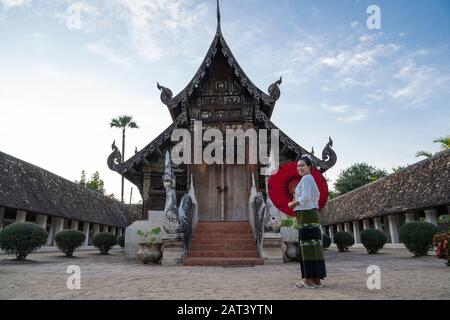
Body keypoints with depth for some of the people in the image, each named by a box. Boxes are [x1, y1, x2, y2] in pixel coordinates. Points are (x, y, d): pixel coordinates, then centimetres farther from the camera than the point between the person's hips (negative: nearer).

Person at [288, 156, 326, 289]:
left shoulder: (306, 179, -8)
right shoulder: (311, 179, 23)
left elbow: (306, 197, -21)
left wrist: (293, 204, -6)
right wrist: (298, 200, 18)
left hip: (306, 214, -10)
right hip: (312, 214, 10)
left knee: (307, 245, -9)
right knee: (314, 245, 7)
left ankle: (309, 280, -8)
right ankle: (317, 279, 10)